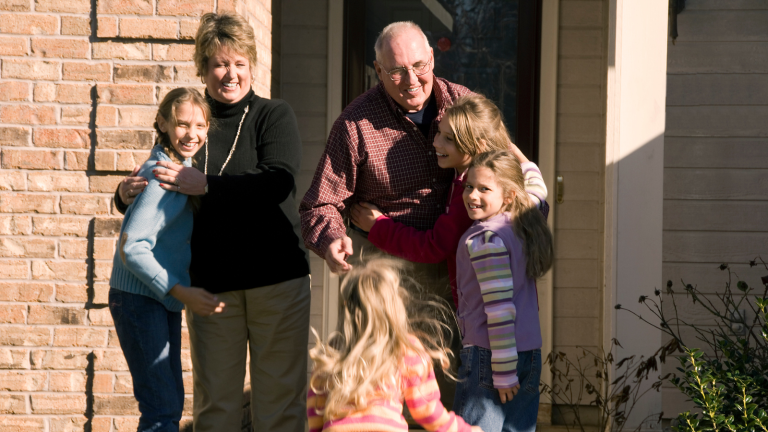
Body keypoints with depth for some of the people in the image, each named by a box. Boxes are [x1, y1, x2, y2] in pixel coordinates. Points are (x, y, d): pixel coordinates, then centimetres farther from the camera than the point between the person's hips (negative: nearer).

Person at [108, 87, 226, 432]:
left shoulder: (183, 168, 9)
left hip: (164, 300, 10)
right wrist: (181, 292, -26)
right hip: (139, 299, -10)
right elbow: (132, 247, -26)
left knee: (172, 402, 16)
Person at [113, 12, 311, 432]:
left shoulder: (274, 115, 2)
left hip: (277, 275, -2)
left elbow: (278, 181, -16)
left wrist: (206, 185, -22)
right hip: (212, 281, 2)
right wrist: (127, 193, -6)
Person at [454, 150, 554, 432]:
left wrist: (504, 372, -18)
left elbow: (500, 308, -19)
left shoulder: (485, 240, -15)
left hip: (487, 355, -9)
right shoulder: (521, 228, 9)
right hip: (531, 355, 9)